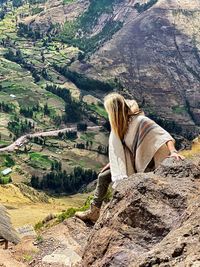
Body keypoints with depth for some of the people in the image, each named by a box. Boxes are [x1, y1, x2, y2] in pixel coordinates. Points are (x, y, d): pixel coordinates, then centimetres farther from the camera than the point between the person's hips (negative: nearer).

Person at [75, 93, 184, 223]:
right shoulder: (119, 125, 0)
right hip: (130, 163, 8)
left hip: (146, 163, -8)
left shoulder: (140, 121, -24)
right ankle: (94, 212, 14)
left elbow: (164, 135, -33)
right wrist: (112, 163, 6)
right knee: (103, 177, 5)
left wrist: (173, 152, -47)